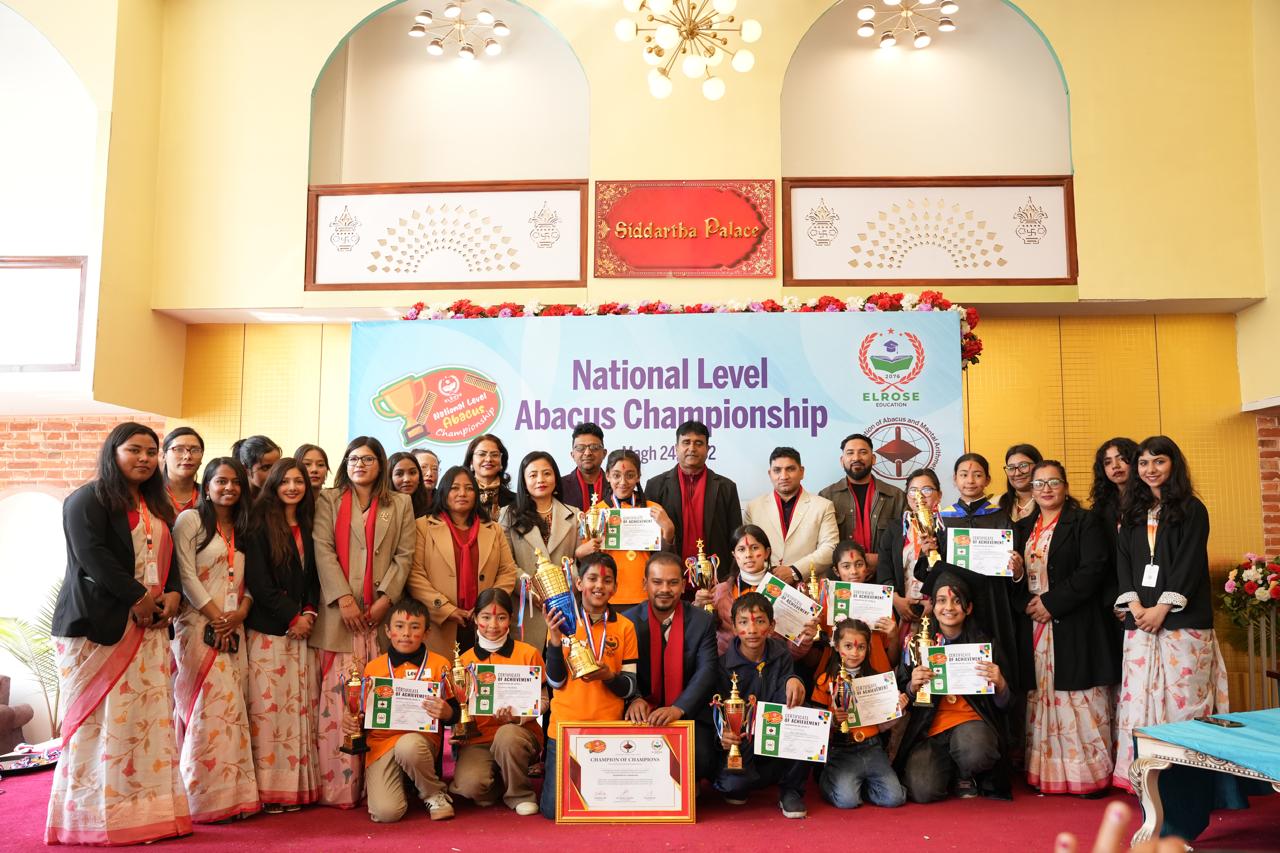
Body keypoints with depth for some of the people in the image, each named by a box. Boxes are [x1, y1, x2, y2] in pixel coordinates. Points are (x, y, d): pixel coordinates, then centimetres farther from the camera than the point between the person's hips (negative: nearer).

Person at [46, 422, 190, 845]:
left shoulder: (157, 505, 20)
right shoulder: (89, 499, -2)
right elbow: (92, 555, -15)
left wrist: (172, 595, -1)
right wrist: (137, 597, -16)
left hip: (150, 626, 7)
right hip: (100, 624, -7)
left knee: (149, 716, 3)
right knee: (102, 719, -5)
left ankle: (147, 809, 7)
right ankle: (97, 815, 2)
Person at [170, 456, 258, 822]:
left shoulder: (242, 529, 17)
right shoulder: (190, 520, -1)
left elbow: (248, 580, 12)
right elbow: (186, 576, -8)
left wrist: (239, 614, -6)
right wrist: (216, 617, -12)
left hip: (233, 631, 6)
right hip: (199, 627, -5)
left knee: (230, 708, 3)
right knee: (206, 709, -8)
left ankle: (231, 794, 6)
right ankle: (204, 797, -1)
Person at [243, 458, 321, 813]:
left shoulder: (308, 527, 14)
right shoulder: (260, 524, -2)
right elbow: (258, 580, -9)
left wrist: (309, 612, -3)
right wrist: (291, 617, -10)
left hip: (304, 628, 5)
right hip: (268, 630, -5)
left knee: (302, 707, 4)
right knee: (268, 707, -5)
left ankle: (298, 786, 9)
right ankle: (268, 789, 1)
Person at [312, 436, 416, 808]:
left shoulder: (400, 504, 15)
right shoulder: (329, 501, 12)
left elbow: (404, 555, 7)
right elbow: (323, 550, 1)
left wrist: (385, 599, -6)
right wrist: (343, 598, -10)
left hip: (382, 611, 1)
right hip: (338, 611, -1)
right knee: (338, 696, -6)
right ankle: (337, 786, -1)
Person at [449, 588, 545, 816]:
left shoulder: (528, 654, 2)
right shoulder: (466, 659, 8)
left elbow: (542, 700, 0)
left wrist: (518, 714, -20)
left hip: (519, 731, -1)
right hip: (478, 737, 1)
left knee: (507, 734, -37)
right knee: (469, 785, -29)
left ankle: (520, 794, -8)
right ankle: (498, 784, 10)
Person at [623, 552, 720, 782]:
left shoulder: (703, 621, -2)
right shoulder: (628, 621, -1)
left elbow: (708, 670, -12)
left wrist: (679, 708, -28)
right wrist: (634, 699, -28)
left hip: (689, 714, 0)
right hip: (644, 716, 0)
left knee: (699, 760, -24)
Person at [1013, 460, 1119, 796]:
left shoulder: (1084, 522, -1)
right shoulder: (1024, 528, 16)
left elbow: (1093, 570, -11)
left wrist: (1052, 602, -14)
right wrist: (1027, 602, -5)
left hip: (1074, 626, -5)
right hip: (1034, 626, 5)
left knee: (1078, 699, -4)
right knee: (1043, 698, 6)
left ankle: (1089, 772, 5)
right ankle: (1047, 773, 12)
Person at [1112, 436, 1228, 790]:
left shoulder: (1192, 510, 2)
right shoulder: (1131, 513, 15)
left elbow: (1190, 563, -6)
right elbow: (1123, 562, 9)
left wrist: (1161, 609, -13)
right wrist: (1136, 607, -6)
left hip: (1182, 618, -4)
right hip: (1140, 619, 4)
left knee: (1182, 694, -5)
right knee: (1138, 692, 0)